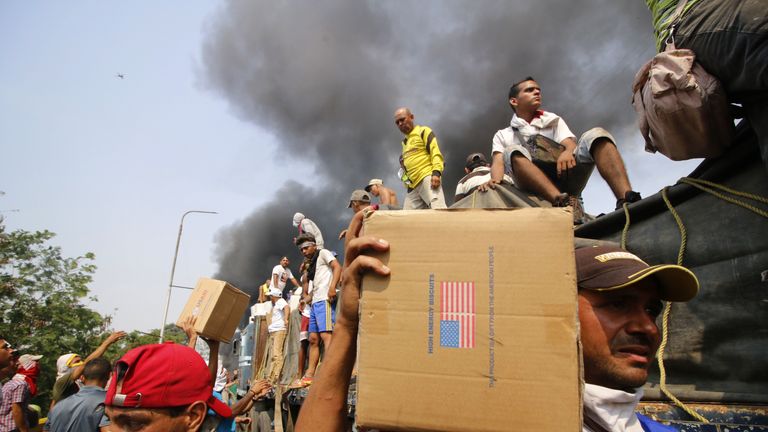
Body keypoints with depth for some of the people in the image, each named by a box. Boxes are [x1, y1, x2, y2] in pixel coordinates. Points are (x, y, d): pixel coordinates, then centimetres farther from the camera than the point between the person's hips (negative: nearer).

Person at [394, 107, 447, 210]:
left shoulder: (423, 131, 8)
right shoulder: (404, 142, 29)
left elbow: (435, 152, -5)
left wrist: (436, 173, -20)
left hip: (427, 177, -8)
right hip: (412, 185, 8)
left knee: (438, 210, -29)